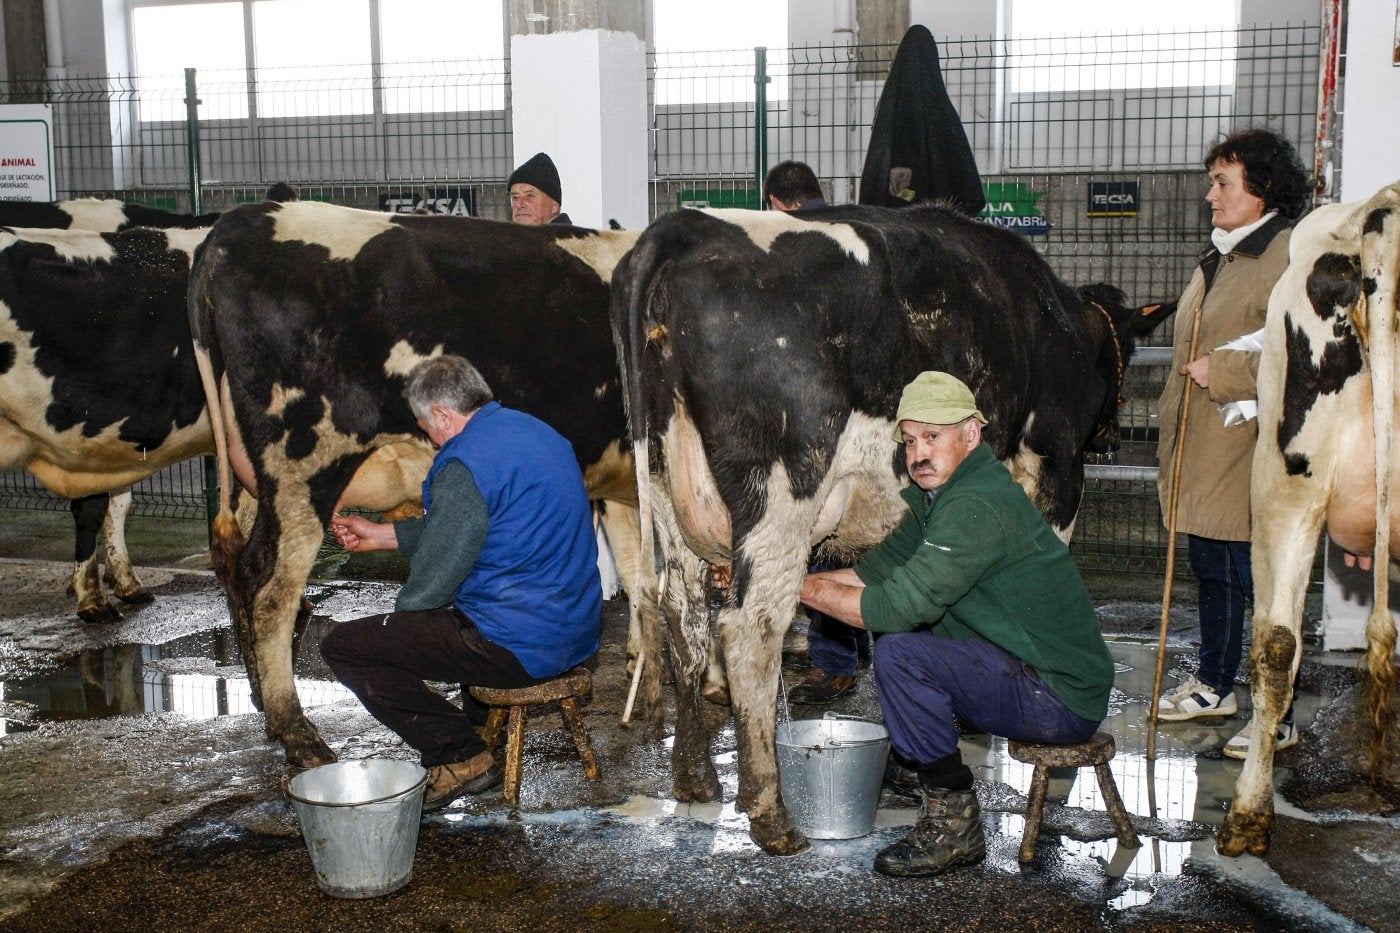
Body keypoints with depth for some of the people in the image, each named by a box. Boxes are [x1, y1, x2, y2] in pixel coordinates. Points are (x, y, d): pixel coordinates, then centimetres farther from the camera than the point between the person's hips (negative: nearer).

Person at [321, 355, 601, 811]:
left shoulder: (466, 462, -18)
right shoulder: (533, 430, 11)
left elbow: (432, 580, -14)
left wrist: (398, 617, 7)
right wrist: (382, 535, 27)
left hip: (521, 646, -10)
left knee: (343, 647, -2)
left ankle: (462, 758, 0)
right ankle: (486, 722, 26)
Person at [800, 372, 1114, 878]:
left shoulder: (978, 507, -23)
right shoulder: (937, 494, 10)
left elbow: (901, 604, -27)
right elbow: (878, 567, 14)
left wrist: (806, 588, -15)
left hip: (1063, 699, -10)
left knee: (900, 653, -22)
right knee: (896, 632, 16)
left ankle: (953, 825, -6)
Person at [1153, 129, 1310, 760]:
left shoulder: (1292, 255, -14)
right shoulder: (1217, 256, 17)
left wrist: (1219, 372, -20)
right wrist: (1172, 435, 21)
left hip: (1250, 455, -9)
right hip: (1200, 454, 9)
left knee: (1260, 580, -2)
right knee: (1210, 571, 19)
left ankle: (1279, 718, 9)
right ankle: (1214, 685, 34)